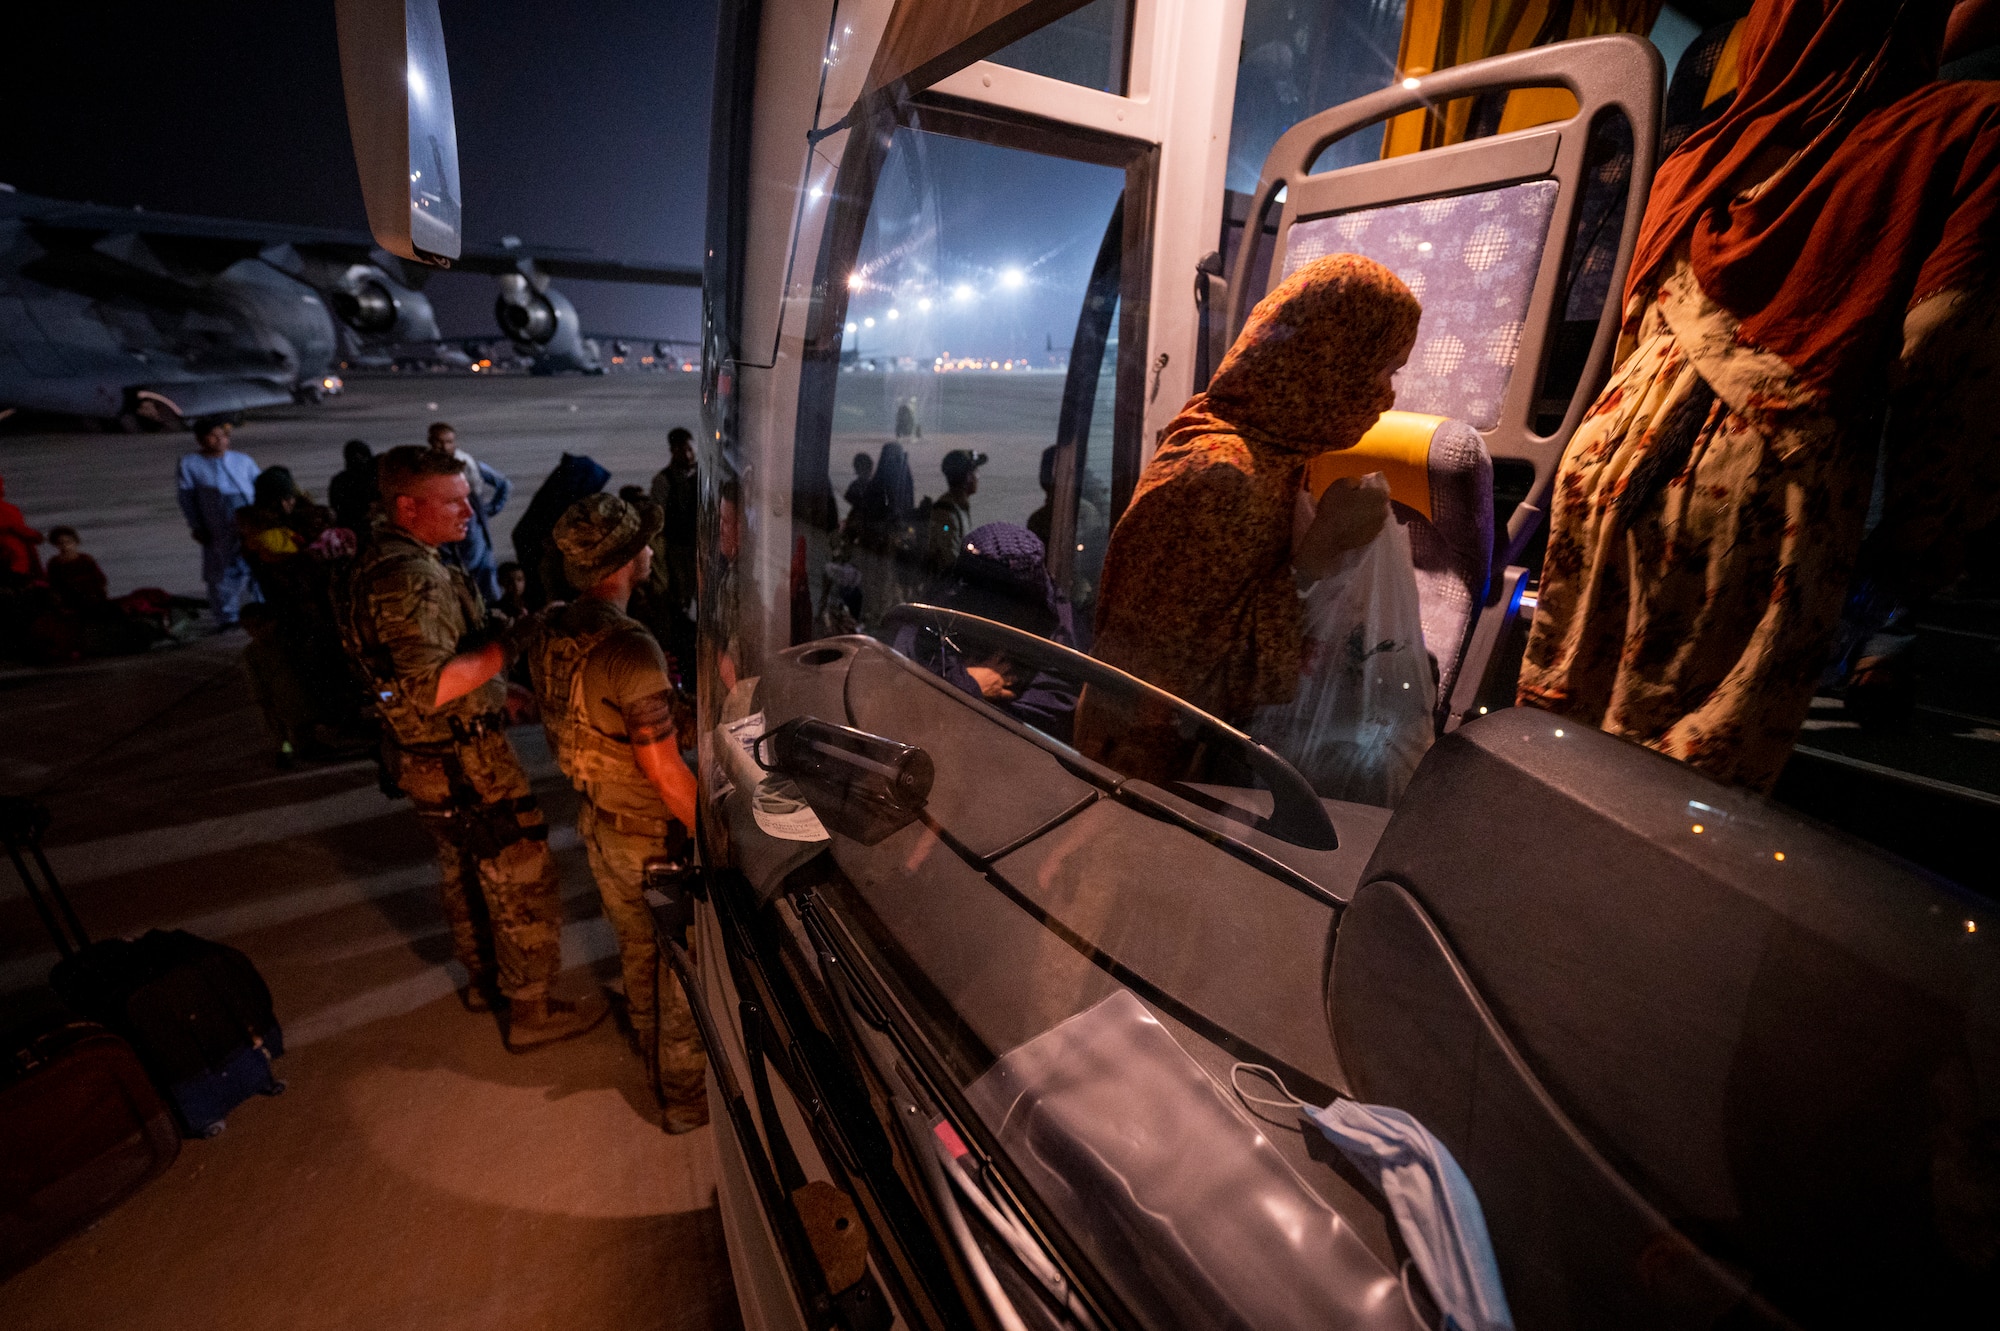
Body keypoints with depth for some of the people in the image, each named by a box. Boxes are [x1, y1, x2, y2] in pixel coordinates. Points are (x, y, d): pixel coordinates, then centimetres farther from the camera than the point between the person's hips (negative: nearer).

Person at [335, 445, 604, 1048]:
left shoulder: (385, 562, 9)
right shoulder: (410, 578, -25)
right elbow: (432, 687, -33)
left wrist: (503, 697, 16)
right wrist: (508, 645, -28)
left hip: (427, 756, 11)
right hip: (462, 763, -11)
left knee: (465, 872, 24)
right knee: (522, 880, 2)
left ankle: (484, 978, 43)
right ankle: (531, 1010, 17)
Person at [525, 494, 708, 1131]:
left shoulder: (547, 634, -3)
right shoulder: (630, 648, -30)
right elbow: (664, 769, -27)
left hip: (596, 821, 8)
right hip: (653, 834, -8)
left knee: (637, 947, 27)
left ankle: (655, 1061, 49)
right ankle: (686, 1093, 30)